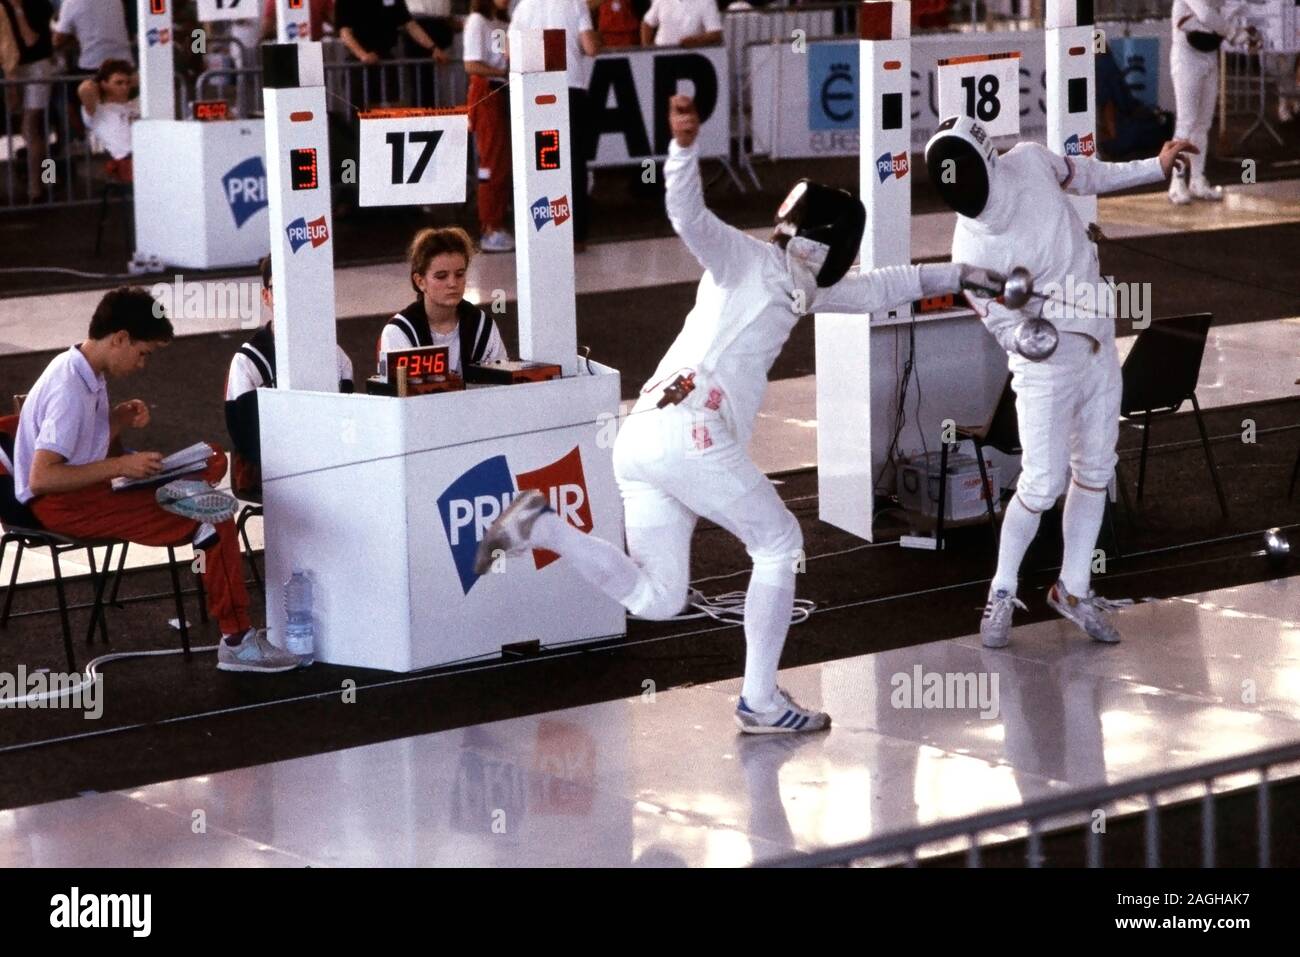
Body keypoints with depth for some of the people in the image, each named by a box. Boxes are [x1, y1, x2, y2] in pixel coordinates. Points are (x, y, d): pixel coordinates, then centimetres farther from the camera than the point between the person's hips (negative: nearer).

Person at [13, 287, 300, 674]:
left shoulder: (84, 373, 8)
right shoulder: (70, 389, -22)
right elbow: (41, 479, -29)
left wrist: (118, 420, -2)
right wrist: (120, 466, -25)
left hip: (85, 487, 11)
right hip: (62, 505, -11)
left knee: (212, 460, 6)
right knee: (212, 521, -19)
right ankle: (236, 642, -12)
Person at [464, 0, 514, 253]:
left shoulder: (503, 23, 14)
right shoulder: (478, 21, -8)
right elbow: (472, 65, -15)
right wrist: (505, 72, -19)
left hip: (504, 94, 7)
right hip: (486, 94, -7)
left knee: (506, 164, 8)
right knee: (493, 163, -5)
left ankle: (496, 227, 15)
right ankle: (489, 231, 0)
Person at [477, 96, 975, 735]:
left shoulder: (795, 286, 27)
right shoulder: (744, 258, 4)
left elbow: (874, 289, 37)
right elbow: (688, 214, -14)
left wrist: (953, 276, 38)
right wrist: (684, 146, -31)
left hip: (639, 439, 8)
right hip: (689, 433, -8)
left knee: (654, 600, 9)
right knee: (778, 544, 9)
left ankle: (539, 526, -5)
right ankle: (760, 701, 9)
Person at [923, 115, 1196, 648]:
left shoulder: (1028, 161, -15)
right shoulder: (973, 252, -25)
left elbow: (1082, 175, 8)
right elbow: (1004, 326, -17)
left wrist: (1155, 167, 15)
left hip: (1097, 341, 5)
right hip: (1045, 361, -5)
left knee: (1094, 472, 12)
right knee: (1042, 485, -8)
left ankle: (1074, 589, 26)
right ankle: (1002, 593, 14)